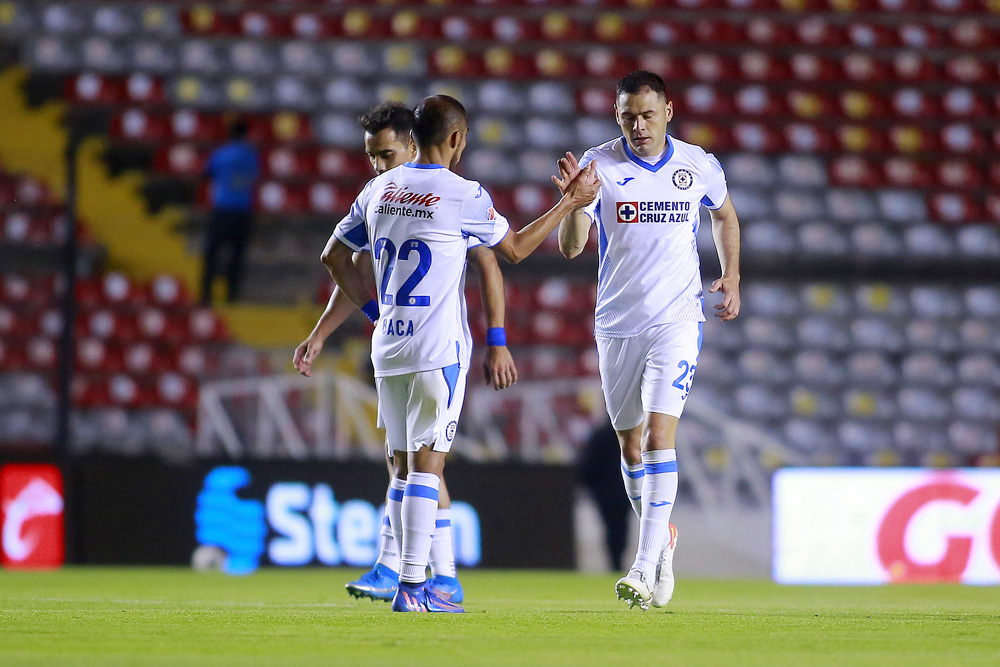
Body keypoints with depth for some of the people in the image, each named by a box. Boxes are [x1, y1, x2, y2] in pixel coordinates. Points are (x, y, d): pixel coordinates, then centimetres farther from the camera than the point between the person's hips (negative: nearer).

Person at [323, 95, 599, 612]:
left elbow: (334, 256, 17)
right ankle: (412, 585, -12)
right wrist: (570, 202, 15)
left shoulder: (379, 190, 9)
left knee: (403, 465, 11)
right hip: (437, 350, -6)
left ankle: (414, 584, 14)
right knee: (426, 463, -6)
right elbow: (515, 249, 6)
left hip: (388, 348, 6)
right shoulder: (464, 195, -9)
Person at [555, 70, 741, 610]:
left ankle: (645, 568, -20)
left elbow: (724, 215, 21)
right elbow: (570, 247, -12)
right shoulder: (599, 165, -5)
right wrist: (574, 199, -30)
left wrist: (731, 277, 11)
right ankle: (662, 538, 33)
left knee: (659, 434, -15)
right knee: (630, 444, 9)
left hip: (676, 319, -2)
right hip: (616, 323, 2)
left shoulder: (699, 166, -1)